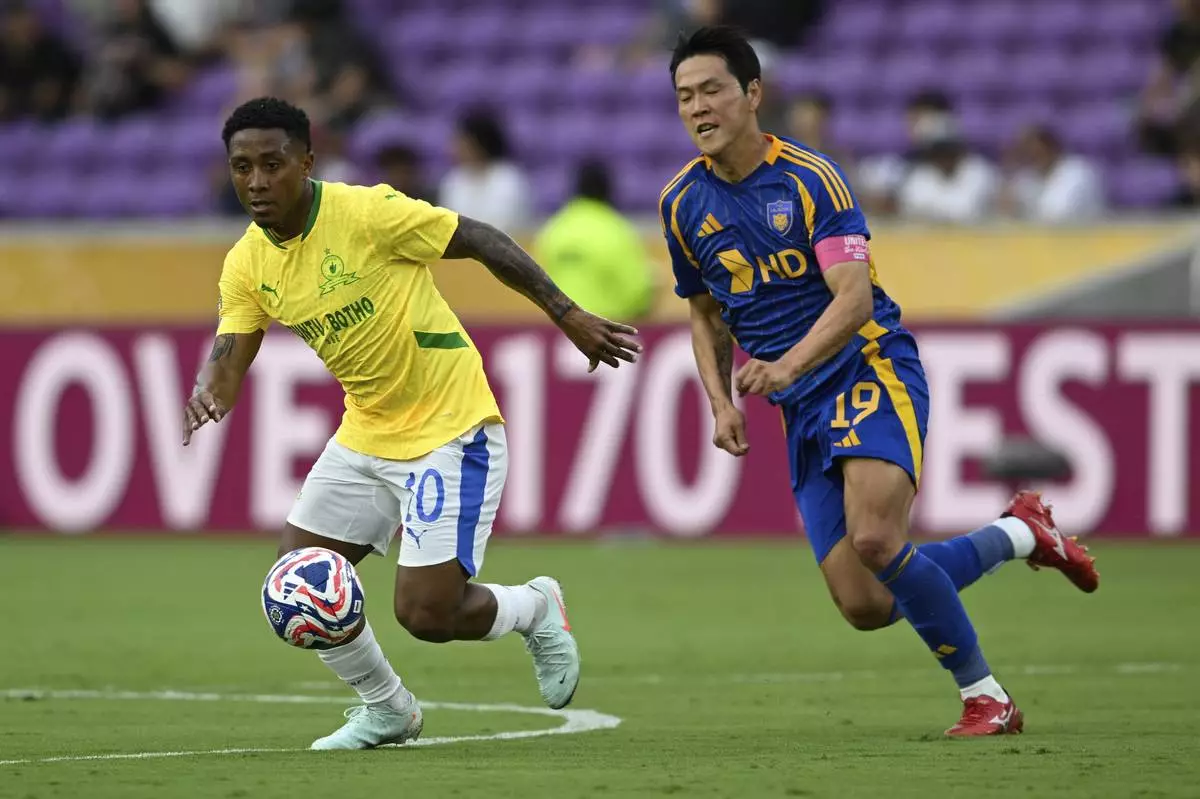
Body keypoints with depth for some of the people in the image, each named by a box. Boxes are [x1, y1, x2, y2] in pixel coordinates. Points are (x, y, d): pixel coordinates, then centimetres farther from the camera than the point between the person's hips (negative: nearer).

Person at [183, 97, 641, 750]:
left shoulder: (365, 212, -20)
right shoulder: (247, 264, -1)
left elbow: (480, 241, -13)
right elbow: (229, 359, -5)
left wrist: (567, 315, -14)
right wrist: (208, 395, -30)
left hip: (450, 428, -7)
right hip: (366, 434, 7)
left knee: (425, 613, -12)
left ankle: (535, 609, 21)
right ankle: (386, 710, 25)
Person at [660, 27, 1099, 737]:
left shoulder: (810, 178, -11)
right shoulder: (683, 204, 7)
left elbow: (854, 297, -20)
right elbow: (708, 316, 20)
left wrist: (787, 365, -36)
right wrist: (722, 403, 4)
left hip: (873, 368, -6)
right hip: (802, 411, 6)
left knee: (875, 538, -30)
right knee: (865, 606, -4)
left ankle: (986, 697, -12)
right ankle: (1017, 534, 20)